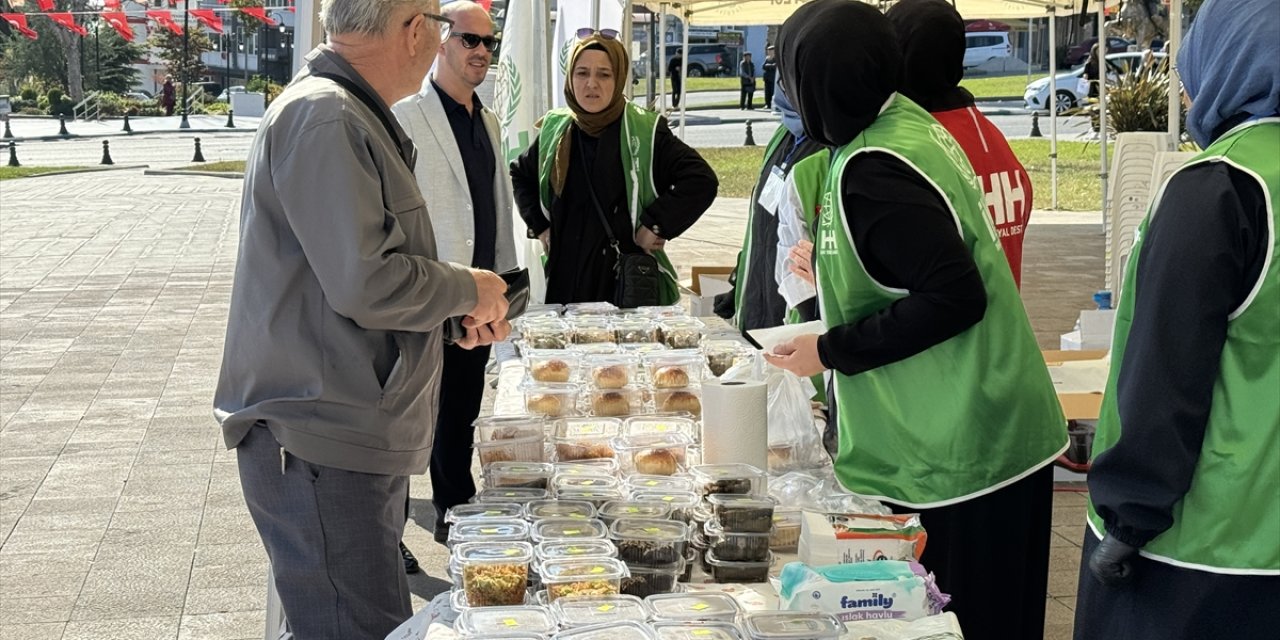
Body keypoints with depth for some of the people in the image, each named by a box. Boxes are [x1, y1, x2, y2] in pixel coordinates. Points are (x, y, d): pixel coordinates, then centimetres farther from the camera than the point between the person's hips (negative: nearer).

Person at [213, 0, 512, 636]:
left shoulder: (346, 113, 17)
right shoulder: (324, 119, -17)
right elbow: (365, 284, -24)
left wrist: (457, 310, 13)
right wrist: (469, 289, -7)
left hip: (355, 438, 11)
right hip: (319, 447, -11)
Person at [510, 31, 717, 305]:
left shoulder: (646, 131, -6)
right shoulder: (555, 130, 9)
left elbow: (702, 180, -12)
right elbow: (520, 174, 26)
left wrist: (656, 225, -13)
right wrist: (538, 224, 14)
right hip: (565, 279, 4)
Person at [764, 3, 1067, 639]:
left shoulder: (871, 170, -20)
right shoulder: (911, 124, 7)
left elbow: (954, 297, -24)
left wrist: (831, 351, -16)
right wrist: (833, 268, 17)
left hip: (952, 460, -9)